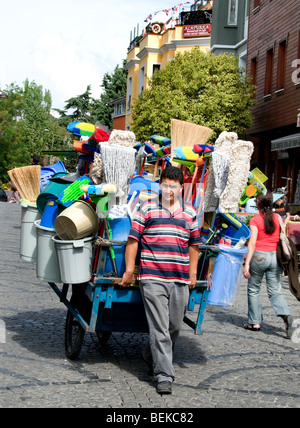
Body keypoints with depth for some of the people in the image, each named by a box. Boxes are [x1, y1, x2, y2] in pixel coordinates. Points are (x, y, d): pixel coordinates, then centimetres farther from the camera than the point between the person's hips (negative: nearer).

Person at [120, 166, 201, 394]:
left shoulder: (190, 213, 10)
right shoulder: (147, 209, 1)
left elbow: (194, 245, 17)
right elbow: (133, 239, 2)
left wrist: (193, 274, 16)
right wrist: (129, 270, -1)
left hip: (180, 281, 4)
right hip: (152, 279, -4)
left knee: (174, 327, 13)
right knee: (159, 329, -5)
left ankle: (151, 357, 37)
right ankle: (164, 376, 0)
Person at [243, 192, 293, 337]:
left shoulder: (255, 220, -6)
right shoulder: (277, 218, 7)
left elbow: (252, 243, -12)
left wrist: (247, 263, -13)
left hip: (259, 256, -4)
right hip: (275, 256, 4)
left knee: (254, 289, 11)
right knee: (275, 291, 5)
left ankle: (254, 322, 13)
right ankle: (285, 315, -19)